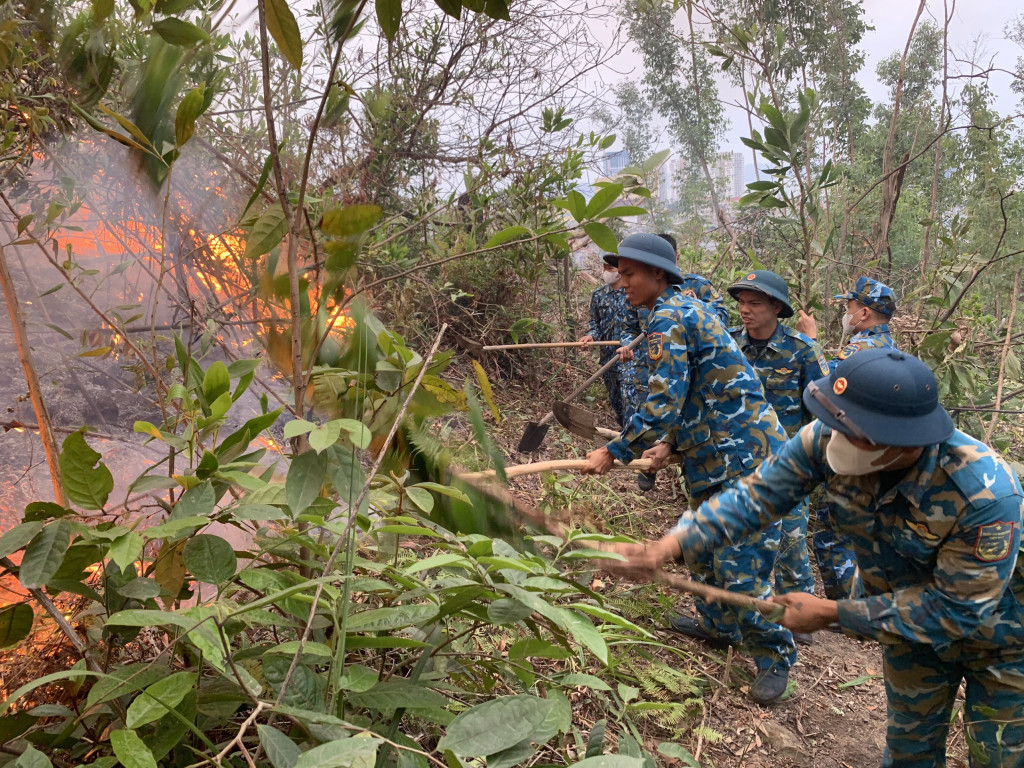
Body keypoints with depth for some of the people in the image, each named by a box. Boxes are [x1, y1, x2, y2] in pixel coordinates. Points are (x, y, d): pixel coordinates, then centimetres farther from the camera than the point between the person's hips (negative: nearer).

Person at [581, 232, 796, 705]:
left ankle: (774, 656, 12)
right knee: (706, 545, 21)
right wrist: (669, 443, 9)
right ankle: (717, 625, 38)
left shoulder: (668, 317, -17)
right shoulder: (685, 309, 15)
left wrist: (613, 453, -15)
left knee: (740, 562, -5)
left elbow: (662, 404, -24)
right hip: (716, 453, 11)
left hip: (743, 453, -11)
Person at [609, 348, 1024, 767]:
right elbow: (756, 496, -22)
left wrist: (832, 613, -30)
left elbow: (958, 608, -33)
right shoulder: (826, 439, -30)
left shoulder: (988, 492, -41)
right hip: (910, 618, 4)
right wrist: (667, 546, -34)